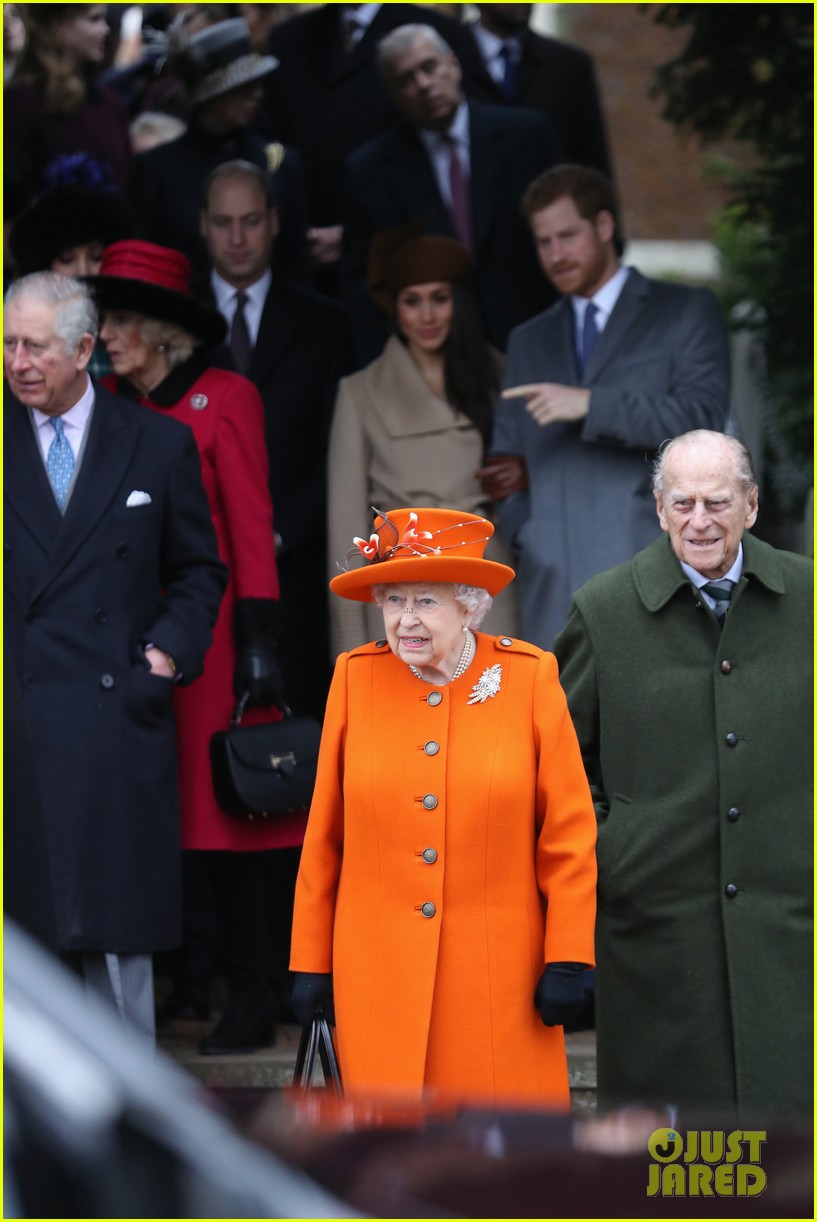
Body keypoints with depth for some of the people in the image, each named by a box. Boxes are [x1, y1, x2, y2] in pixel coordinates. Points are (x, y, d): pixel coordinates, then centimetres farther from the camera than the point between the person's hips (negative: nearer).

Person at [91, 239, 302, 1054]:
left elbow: (250, 525, -2)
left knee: (221, 816, -3)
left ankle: (248, 1001, 4)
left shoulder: (224, 400, -1)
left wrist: (259, 639, -7)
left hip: (206, 640, -4)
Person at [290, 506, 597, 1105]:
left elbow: (569, 831, 1)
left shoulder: (529, 678, 0)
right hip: (377, 974, 1)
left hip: (499, 971, -1)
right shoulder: (356, 678, 4)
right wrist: (311, 963, 6)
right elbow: (323, 836, 8)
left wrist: (568, 959, -4)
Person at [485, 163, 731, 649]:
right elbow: (508, 453, 26)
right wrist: (506, 477, 2)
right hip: (556, 586, 4)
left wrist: (590, 404, -13)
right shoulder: (530, 341, 25)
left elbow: (702, 415, -6)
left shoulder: (687, 313, 9)